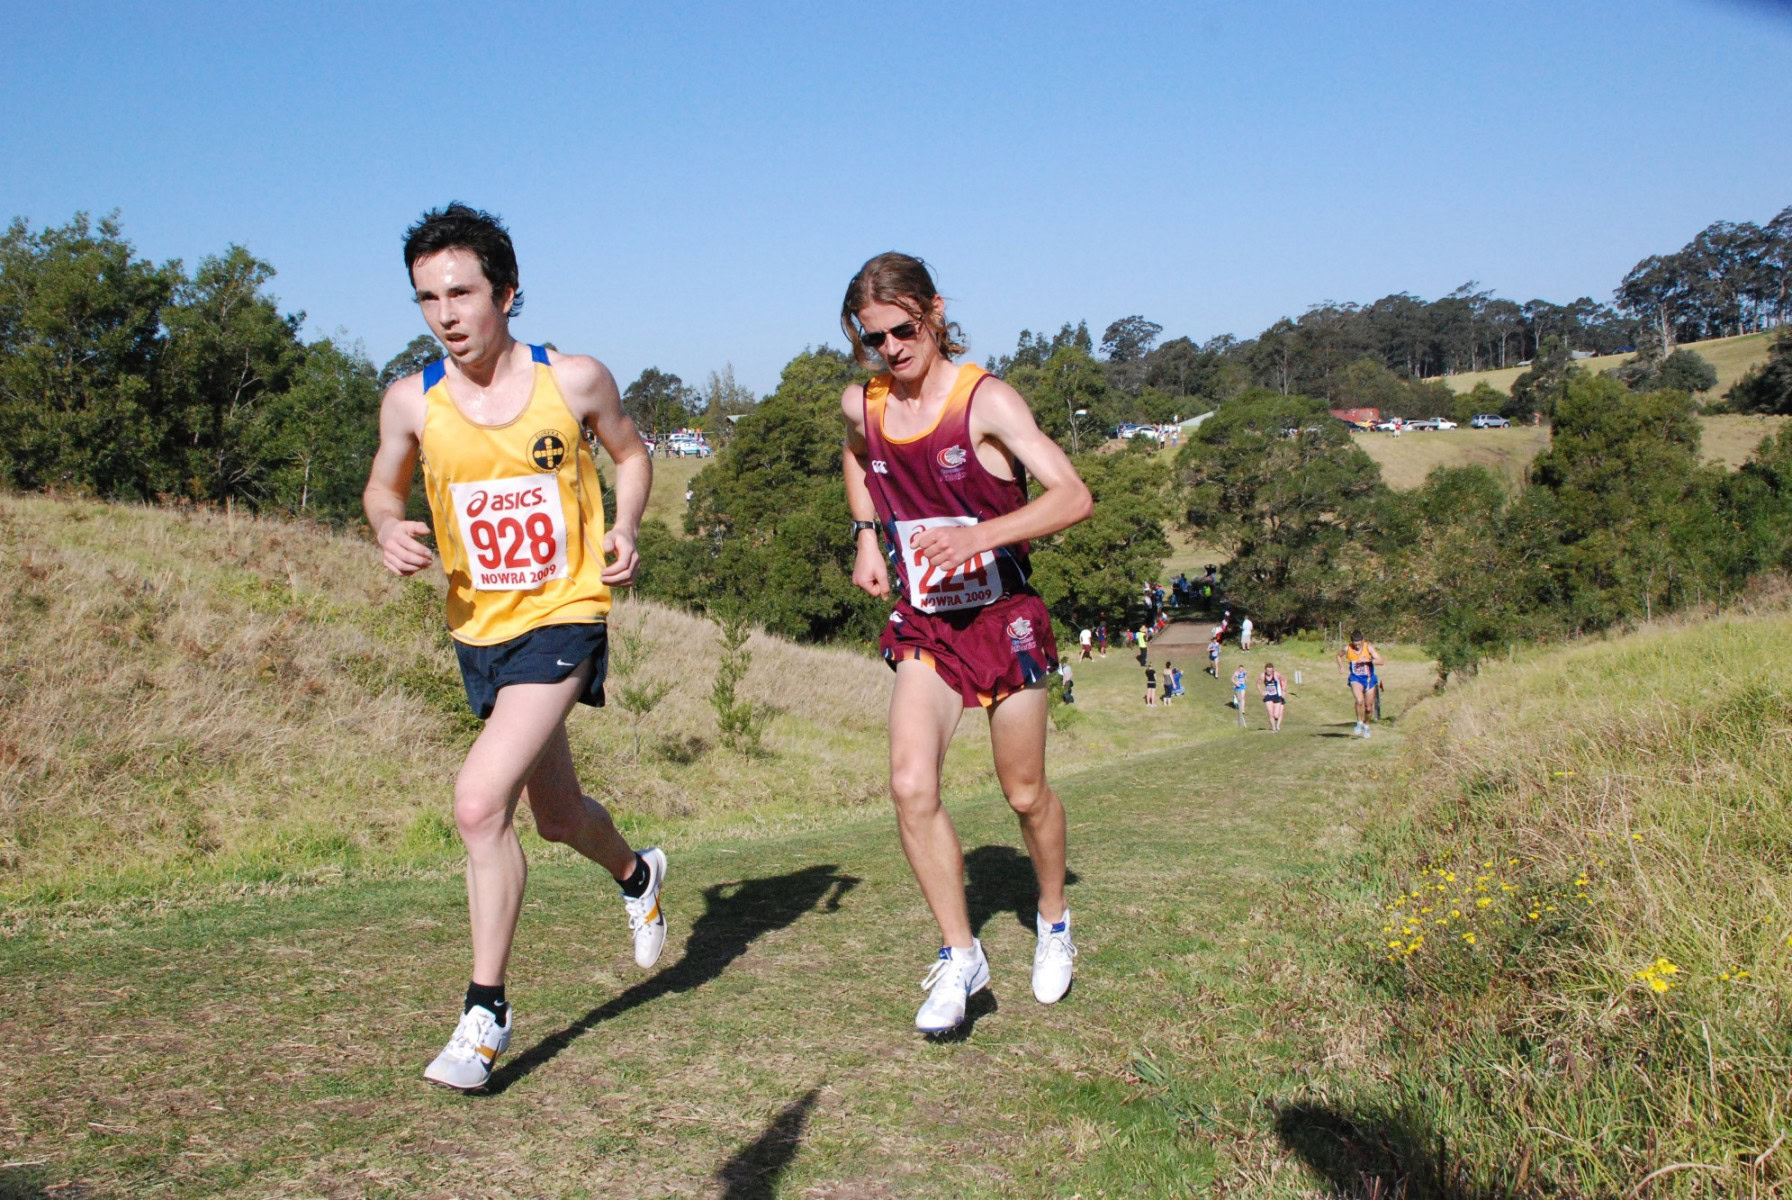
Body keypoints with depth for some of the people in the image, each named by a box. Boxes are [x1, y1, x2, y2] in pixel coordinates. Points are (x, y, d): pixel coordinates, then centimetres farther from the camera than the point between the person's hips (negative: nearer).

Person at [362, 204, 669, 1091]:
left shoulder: (576, 380, -8)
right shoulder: (411, 401, -4)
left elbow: (629, 453, 10)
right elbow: (382, 489, 12)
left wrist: (625, 531, -7)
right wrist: (389, 531, -10)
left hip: (563, 617, -4)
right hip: (478, 629, 4)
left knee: (480, 802, -20)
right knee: (556, 814, 19)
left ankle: (486, 1011, -6)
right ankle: (636, 874, 53)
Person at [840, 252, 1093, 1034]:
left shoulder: (986, 400, -16)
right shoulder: (861, 406, -1)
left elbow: (1073, 497, -26)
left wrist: (978, 535, -38)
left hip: (1003, 618, -3)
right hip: (923, 622, 4)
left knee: (1025, 795, 10)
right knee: (910, 786, -14)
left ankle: (1054, 920, 38)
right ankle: (959, 956, 0)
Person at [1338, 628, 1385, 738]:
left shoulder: (1368, 647, -14)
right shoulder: (1347, 649, -9)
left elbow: (1380, 661, -20)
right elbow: (1339, 655, 15)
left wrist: (1367, 660, -31)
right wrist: (1341, 667, 3)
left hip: (1369, 679, 1)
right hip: (1356, 679, -1)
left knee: (1369, 707, 9)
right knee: (1359, 701, -26)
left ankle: (1366, 727, 34)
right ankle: (1360, 725, -8)